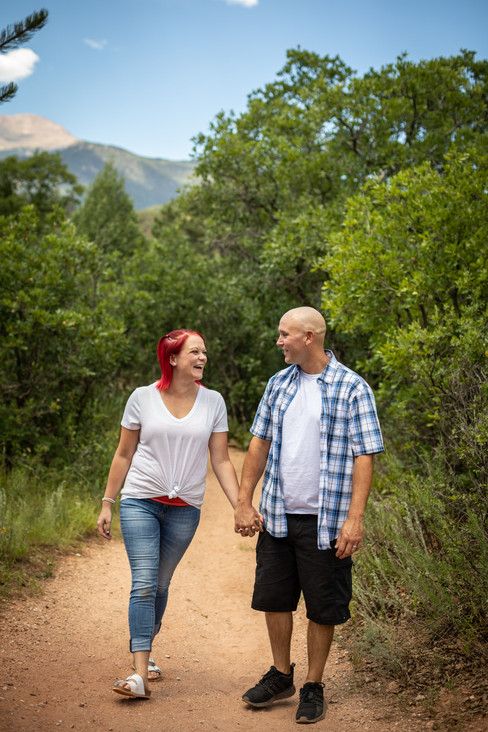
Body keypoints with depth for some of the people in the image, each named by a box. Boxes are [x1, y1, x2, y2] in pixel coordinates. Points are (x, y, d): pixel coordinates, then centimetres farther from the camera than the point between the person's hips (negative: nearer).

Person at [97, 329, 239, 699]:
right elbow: (124, 454, 5)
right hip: (140, 501, -2)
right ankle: (141, 673, -13)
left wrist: (241, 507, -6)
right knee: (144, 583, -11)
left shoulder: (213, 402, 2)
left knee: (160, 584, 11)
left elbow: (221, 461, 3)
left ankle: (145, 650, 31)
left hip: (185, 508, 2)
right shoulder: (142, 398, -2)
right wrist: (107, 504, 5)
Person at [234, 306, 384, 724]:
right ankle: (281, 676, 31)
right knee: (273, 598, 12)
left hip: (325, 520, -5)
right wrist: (244, 502, 7)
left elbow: (364, 456, -10)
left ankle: (314, 687, 22)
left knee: (323, 609, 5)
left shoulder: (352, 388, -8)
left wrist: (355, 518, -17)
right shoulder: (279, 384, 8)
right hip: (277, 515, 5)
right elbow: (260, 442, 12)